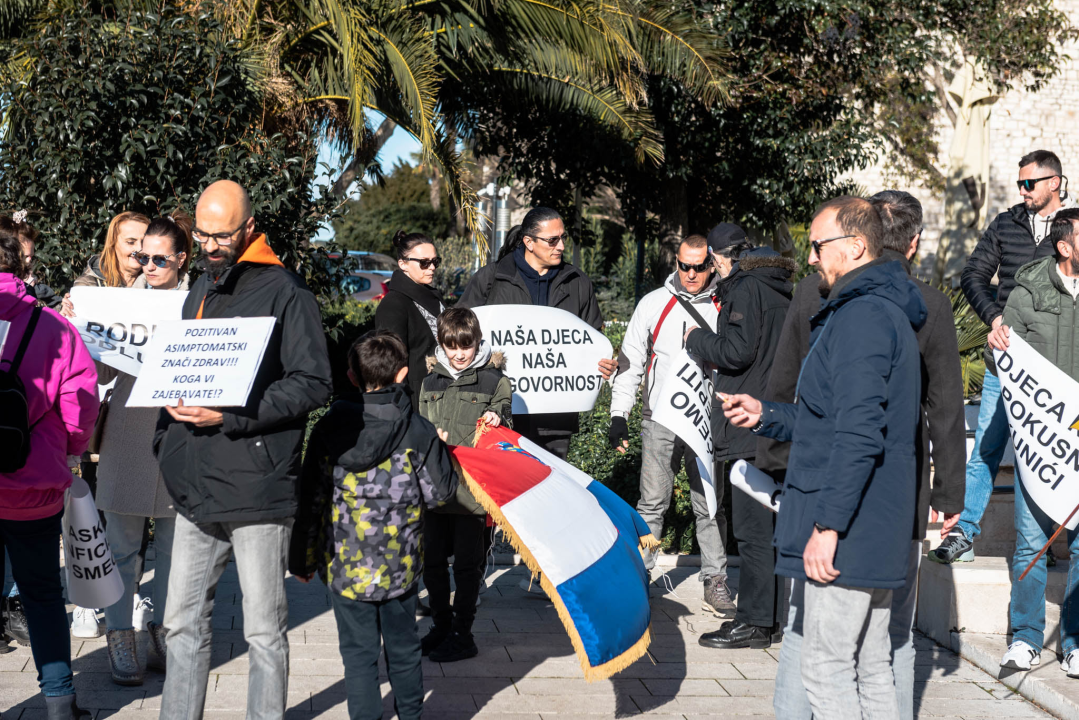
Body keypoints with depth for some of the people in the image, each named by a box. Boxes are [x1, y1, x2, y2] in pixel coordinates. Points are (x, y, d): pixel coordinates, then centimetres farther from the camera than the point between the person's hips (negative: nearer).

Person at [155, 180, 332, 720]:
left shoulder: (283, 291, -7)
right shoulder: (200, 290, 17)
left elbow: (313, 384, -13)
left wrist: (230, 416, -18)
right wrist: (167, 436, 14)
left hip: (257, 488, -7)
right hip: (195, 489, 7)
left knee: (263, 631, 4)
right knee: (183, 623, 12)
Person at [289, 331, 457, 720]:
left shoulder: (329, 428, -6)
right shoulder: (419, 432, -9)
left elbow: (311, 498, -2)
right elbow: (439, 492, -5)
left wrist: (302, 559, 7)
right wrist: (438, 452, 12)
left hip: (345, 564, 0)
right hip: (400, 566, 0)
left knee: (358, 652, 9)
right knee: (403, 647, 17)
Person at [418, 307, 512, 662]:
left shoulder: (495, 381, 1)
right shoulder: (431, 382, 11)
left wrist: (497, 421, -16)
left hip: (473, 489, -4)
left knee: (467, 563, 3)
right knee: (431, 560, 10)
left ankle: (462, 634, 14)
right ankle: (441, 624, 26)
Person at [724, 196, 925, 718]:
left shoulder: (861, 317, -15)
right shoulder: (884, 312, 19)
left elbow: (857, 435, -24)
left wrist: (828, 524, -23)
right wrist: (765, 416, 17)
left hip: (844, 536, -10)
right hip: (876, 533, 11)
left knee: (827, 671, -4)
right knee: (869, 669, 15)